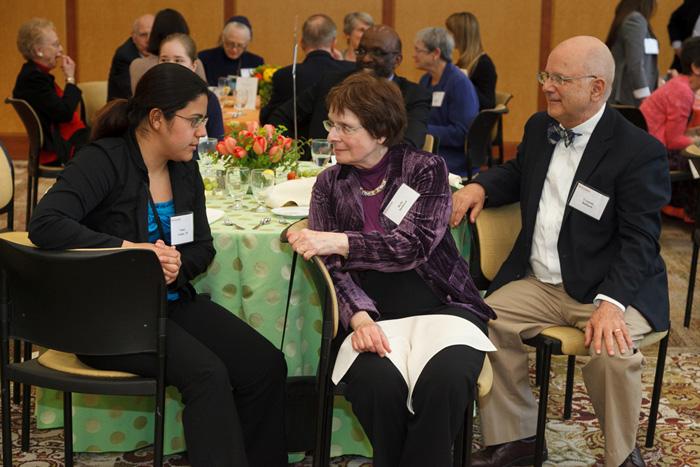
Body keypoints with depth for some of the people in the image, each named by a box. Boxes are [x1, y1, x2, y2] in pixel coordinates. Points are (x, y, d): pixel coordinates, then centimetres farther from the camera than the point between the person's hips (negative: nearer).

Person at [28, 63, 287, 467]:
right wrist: (129, 249, -28)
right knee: (207, 373, -29)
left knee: (267, 366, -12)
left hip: (172, 301, 7)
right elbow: (45, 223, -24)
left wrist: (178, 266, -12)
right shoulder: (106, 161, -13)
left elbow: (203, 245, 13)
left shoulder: (185, 167, 8)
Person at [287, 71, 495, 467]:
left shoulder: (426, 169, 3)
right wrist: (359, 316, -17)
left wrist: (339, 242, -23)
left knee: (444, 381, -32)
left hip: (441, 306, -1)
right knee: (378, 385, -31)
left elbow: (415, 245, -12)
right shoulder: (330, 185, 11)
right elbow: (332, 268, 3)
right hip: (375, 317, 1)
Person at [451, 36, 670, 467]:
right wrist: (480, 186, 6)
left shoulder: (640, 152, -12)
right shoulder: (540, 127, 9)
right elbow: (518, 174, 29)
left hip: (610, 287, -6)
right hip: (538, 283, 6)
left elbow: (640, 239, -15)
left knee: (612, 351, -33)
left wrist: (611, 303, -30)